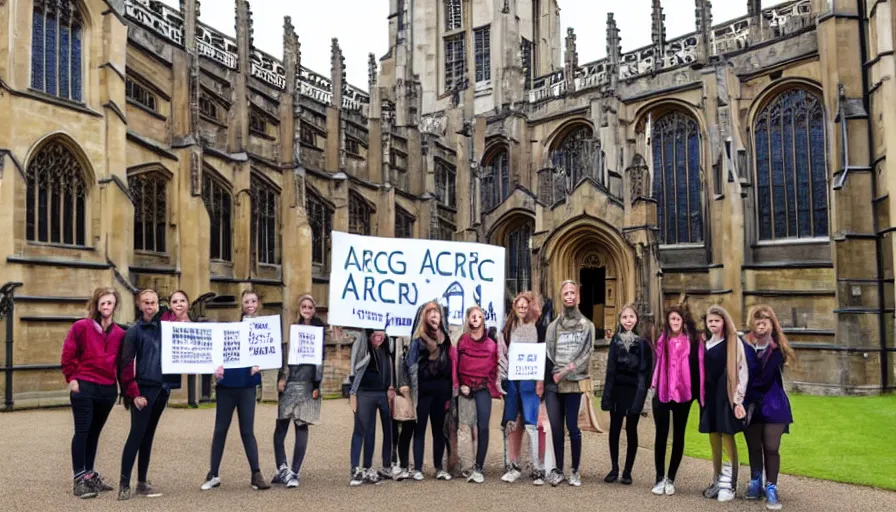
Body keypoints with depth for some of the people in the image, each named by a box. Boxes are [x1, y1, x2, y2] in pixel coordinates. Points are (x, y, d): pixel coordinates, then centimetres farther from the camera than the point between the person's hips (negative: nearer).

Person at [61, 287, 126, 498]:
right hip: (84, 387, -4)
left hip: (108, 389, 4)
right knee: (82, 431, -4)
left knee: (94, 432, 13)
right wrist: (72, 378, -8)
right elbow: (68, 354, -4)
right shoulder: (81, 327, -5)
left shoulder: (120, 334, 6)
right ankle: (79, 478, -1)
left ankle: (89, 474, 23)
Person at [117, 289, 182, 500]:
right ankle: (124, 484, -1)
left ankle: (142, 482, 18)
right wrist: (134, 393, -13)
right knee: (137, 434, -7)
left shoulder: (167, 322, 8)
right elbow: (126, 364, -7)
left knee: (148, 435, 11)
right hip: (143, 388, -4)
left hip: (162, 387, 4)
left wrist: (181, 316, -11)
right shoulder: (134, 330, -2)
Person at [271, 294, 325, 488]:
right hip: (290, 382, 3)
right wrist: (281, 378, -1)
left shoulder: (320, 329, 4)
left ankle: (294, 472, 4)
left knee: (301, 426, 0)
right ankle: (283, 468, 4)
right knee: (281, 425, -1)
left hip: (308, 383, -2)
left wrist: (318, 385, -4)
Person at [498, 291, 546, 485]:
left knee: (531, 423, -8)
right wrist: (502, 376, 5)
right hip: (511, 380, 4)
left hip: (530, 380, -4)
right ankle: (512, 466, 12)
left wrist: (540, 380, -9)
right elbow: (503, 353, 15)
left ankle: (538, 469, -5)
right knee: (510, 423, 4)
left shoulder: (539, 329, 3)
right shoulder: (509, 329, 13)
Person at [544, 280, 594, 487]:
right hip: (553, 383, 3)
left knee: (572, 426, -4)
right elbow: (546, 354, 8)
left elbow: (585, 354, -5)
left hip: (574, 382, -2)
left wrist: (565, 373, -12)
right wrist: (543, 380, -3)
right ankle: (558, 469, 13)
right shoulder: (553, 326, 11)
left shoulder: (587, 325, 4)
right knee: (556, 427, 3)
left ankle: (575, 471, 8)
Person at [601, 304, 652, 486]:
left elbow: (647, 369, -2)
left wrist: (642, 391, -8)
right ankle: (614, 469, 20)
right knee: (614, 429, 8)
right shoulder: (616, 340, 5)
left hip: (634, 390, -2)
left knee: (631, 431, 5)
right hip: (618, 389, 2)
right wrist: (607, 394, -1)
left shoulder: (643, 342, -2)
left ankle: (627, 471, 14)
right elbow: (611, 367, 3)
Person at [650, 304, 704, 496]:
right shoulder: (663, 340, 6)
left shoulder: (693, 340, 0)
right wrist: (654, 385, -1)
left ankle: (671, 479, 16)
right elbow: (657, 363, 8)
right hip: (662, 393, 1)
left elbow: (697, 366, -2)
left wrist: (697, 392, -7)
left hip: (683, 394, -1)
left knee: (678, 435, 8)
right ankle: (660, 478, 11)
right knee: (661, 434, 3)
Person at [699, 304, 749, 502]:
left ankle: (731, 484, 0)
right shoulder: (706, 345, 14)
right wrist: (701, 397, 11)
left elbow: (742, 371, -9)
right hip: (710, 396, 6)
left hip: (726, 396, -6)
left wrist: (739, 399, -14)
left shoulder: (735, 343, -5)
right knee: (714, 440, 9)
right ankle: (717, 481, 18)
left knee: (727, 438, -7)